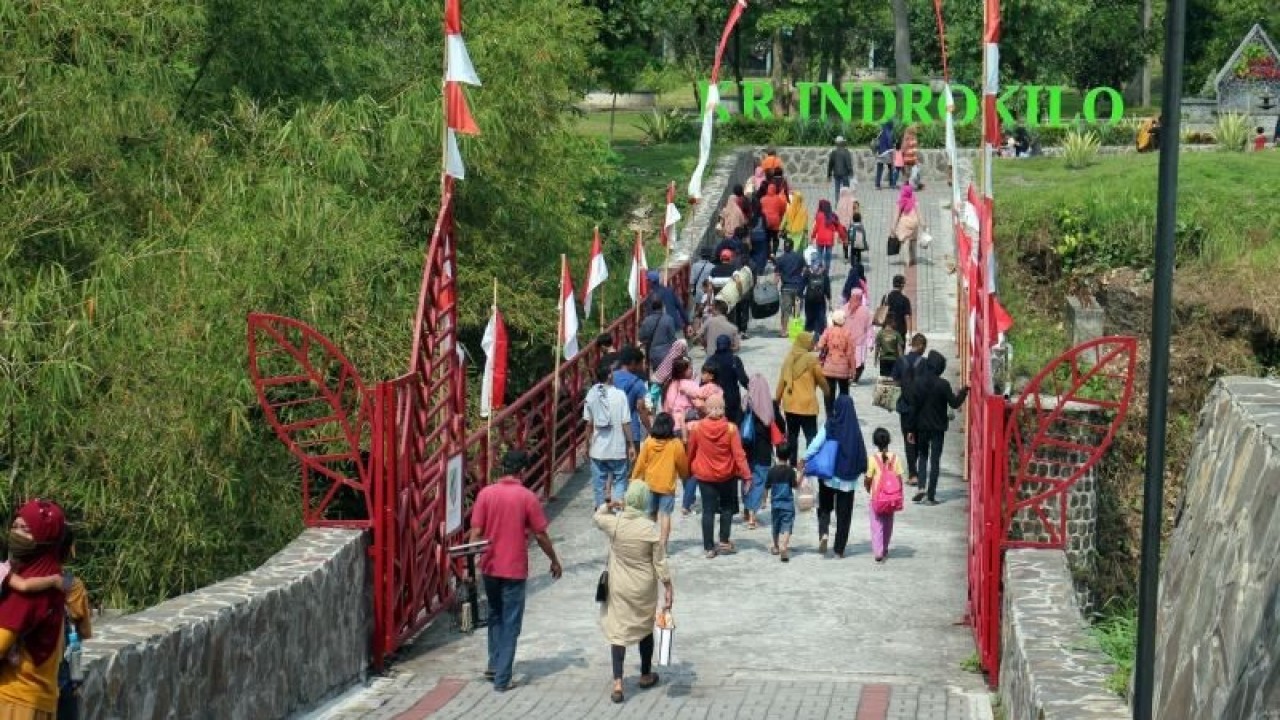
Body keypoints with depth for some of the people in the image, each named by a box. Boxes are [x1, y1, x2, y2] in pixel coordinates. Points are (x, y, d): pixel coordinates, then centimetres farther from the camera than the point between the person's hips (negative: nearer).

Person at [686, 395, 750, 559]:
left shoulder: (696, 428, -12)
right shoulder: (730, 428, -17)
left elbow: (691, 451, 1)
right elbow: (739, 454, -16)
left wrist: (689, 469, 17)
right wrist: (746, 474, -11)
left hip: (704, 476, 0)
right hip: (727, 476, 0)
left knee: (708, 510, 6)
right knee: (727, 508, 20)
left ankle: (709, 547, 7)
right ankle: (724, 541, 18)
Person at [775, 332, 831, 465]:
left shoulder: (788, 358, 4)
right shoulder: (811, 359, -10)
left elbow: (781, 381, 6)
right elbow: (820, 378, 0)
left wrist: (777, 399, 15)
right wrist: (827, 391, 20)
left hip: (790, 403, 5)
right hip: (807, 404, -5)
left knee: (792, 434, 14)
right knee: (811, 435, 0)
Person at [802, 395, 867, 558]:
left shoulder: (829, 426, -10)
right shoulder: (855, 429, -8)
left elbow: (815, 445, -14)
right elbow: (861, 452, -3)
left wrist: (804, 461, -6)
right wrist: (863, 470, 13)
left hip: (828, 476, 0)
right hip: (848, 479, 0)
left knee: (825, 507, 18)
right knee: (844, 512, 10)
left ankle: (823, 533, -8)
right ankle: (839, 549, 12)